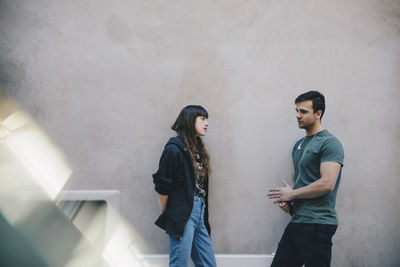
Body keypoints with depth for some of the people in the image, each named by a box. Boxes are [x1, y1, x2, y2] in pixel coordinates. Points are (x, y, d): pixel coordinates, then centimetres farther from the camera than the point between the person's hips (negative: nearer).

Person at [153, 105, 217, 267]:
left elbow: (202, 185, 14)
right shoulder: (174, 149, -9)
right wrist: (165, 217, -2)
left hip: (199, 212, 8)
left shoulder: (198, 149, 16)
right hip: (182, 215, -8)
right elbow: (162, 188, -9)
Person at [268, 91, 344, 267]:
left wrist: (291, 194, -10)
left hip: (317, 224, -8)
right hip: (297, 220, 9)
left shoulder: (329, 143, -10)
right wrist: (287, 201, 4)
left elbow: (327, 184, -20)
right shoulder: (299, 145, 18)